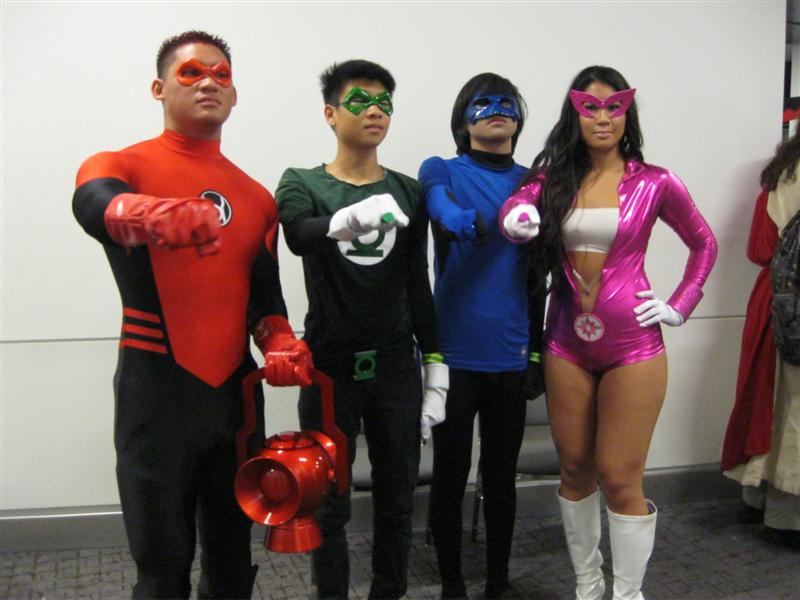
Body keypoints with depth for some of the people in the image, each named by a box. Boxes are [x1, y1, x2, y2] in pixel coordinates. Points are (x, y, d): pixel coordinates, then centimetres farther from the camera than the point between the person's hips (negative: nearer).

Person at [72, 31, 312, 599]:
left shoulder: (257, 198, 11)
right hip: (156, 386, -4)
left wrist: (281, 345, -7)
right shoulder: (120, 166, -4)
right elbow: (93, 206, -28)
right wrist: (156, 216, -51)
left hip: (236, 388, 5)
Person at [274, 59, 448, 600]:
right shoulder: (302, 184, -1)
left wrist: (436, 366, 4)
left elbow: (418, 285, 9)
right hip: (329, 366, -2)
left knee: (397, 500, 10)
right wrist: (348, 219, -45)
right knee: (330, 503, 6)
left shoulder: (408, 191, 7)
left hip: (395, 366, 3)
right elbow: (298, 235, -24)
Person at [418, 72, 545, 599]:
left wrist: (538, 349, 12)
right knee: (451, 474, 8)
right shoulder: (441, 171, 1)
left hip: (512, 356, 3)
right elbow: (441, 206, -24)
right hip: (455, 354, -3)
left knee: (502, 475, 13)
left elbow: (538, 274, 13)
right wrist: (466, 222, -47)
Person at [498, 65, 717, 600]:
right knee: (575, 471, 13)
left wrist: (679, 306, 1)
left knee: (619, 479, -2)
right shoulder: (553, 177, 4)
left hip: (632, 346, -3)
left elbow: (704, 244, 10)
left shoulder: (654, 183, -2)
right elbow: (517, 203, -15)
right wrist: (515, 215, -38)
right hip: (567, 344, 3)